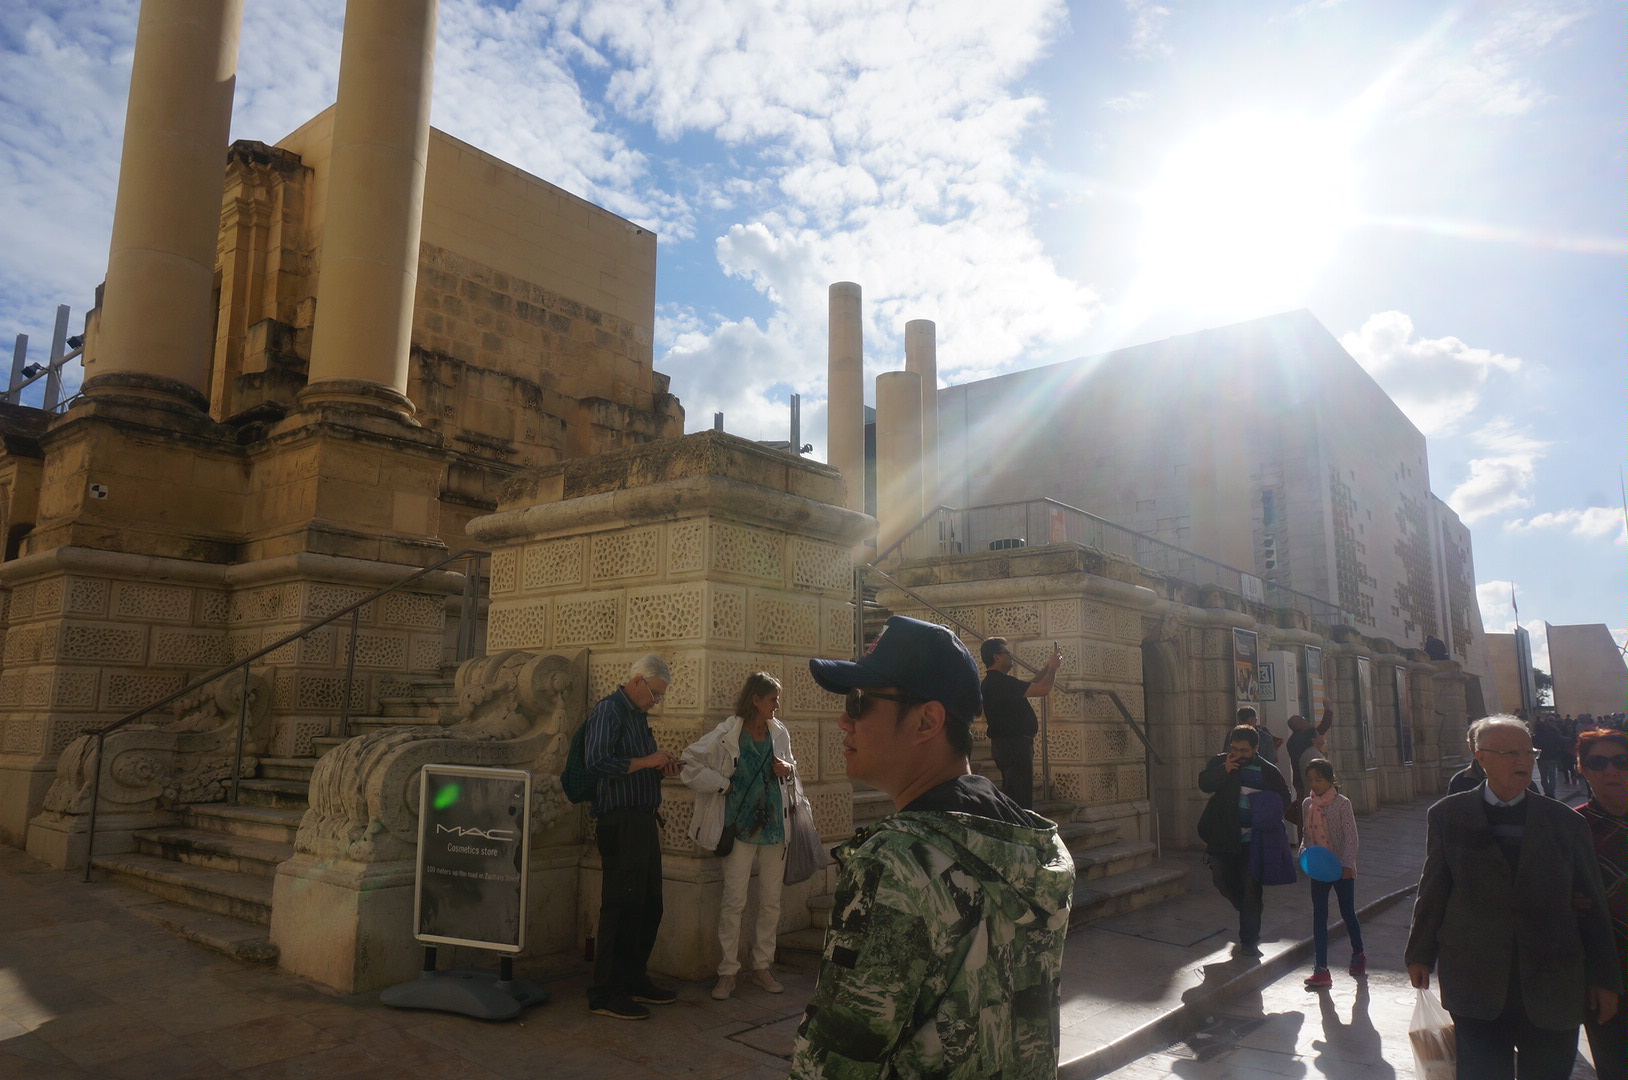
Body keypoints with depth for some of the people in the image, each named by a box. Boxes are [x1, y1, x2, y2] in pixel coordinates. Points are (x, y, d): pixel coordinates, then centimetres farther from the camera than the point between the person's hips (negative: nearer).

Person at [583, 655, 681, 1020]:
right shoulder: (609, 710, -9)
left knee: (649, 905, 13)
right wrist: (647, 761, -16)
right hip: (619, 821, -10)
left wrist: (661, 768, 10)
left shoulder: (638, 715, 20)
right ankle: (605, 993, 5)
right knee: (622, 906, -5)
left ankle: (634, 980, 26)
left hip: (642, 820, 10)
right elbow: (597, 762, -22)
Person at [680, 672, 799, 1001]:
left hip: (774, 825, 5)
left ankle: (762, 966, 24)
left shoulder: (779, 733, 6)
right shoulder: (728, 734, -10)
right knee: (734, 902, -2)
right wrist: (724, 783, -11)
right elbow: (690, 766, -11)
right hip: (740, 827, -5)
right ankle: (727, 973, 10)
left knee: (771, 902, 10)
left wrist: (788, 770, 0)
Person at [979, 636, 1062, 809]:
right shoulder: (1001, 682, -19)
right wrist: (1053, 667, -3)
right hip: (1014, 744, -11)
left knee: (1011, 794, 16)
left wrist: (1048, 667, 19)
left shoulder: (993, 681, 15)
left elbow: (1030, 686, 25)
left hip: (1005, 743, 11)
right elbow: (1043, 689, -20)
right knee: (1022, 798, -11)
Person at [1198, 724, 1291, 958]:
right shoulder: (1220, 762, 0)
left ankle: (1249, 941, 12)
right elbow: (1204, 784, -8)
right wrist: (1224, 770, -22)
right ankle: (1249, 915, 37)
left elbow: (1283, 798, 8)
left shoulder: (1268, 771, -4)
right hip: (1223, 837, 2)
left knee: (1250, 888, 2)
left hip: (1253, 840, -2)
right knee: (1222, 881, 7)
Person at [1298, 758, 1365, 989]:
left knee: (1348, 913, 11)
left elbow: (1351, 836, -13)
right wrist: (1304, 851, -6)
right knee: (1319, 916, 2)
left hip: (1341, 869, -4)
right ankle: (1321, 969, 4)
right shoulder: (1307, 804, 3)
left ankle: (1358, 955, 38)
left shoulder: (1342, 804, -12)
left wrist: (1347, 864, -21)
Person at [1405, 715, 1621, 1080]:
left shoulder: (1566, 823, 3)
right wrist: (1420, 954, 8)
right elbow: (1433, 889, 5)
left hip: (1552, 989, 1)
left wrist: (1605, 978, 7)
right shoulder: (1447, 816, 0)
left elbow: (1592, 905, 7)